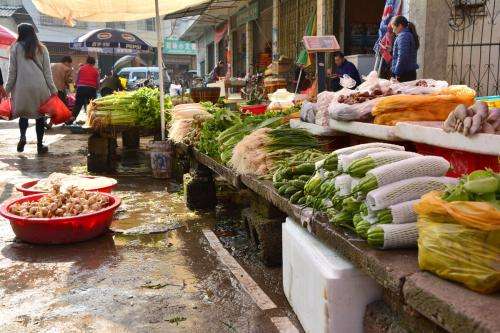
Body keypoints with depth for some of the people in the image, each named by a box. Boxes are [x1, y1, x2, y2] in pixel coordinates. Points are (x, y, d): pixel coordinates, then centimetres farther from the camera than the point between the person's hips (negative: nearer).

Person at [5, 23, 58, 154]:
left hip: (22, 87, -1)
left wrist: (7, 89, 8)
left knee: (23, 113, 15)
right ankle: (40, 145, 10)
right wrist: (53, 89, 6)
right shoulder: (42, 49, 5)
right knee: (40, 115, 8)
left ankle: (23, 136, -7)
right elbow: (47, 72, 3)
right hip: (40, 87, 1)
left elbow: (12, 71, 1)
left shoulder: (16, 47, 1)